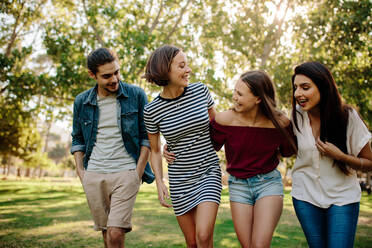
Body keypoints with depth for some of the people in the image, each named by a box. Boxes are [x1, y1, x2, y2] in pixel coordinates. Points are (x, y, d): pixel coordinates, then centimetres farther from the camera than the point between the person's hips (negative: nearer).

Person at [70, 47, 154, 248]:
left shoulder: (136, 95, -1)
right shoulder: (81, 102, 7)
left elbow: (147, 137, 2)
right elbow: (77, 140, 17)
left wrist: (138, 173, -5)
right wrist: (81, 173, 6)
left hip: (126, 173, -3)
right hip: (93, 175, 3)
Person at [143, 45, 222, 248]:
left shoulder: (200, 91, -5)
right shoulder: (152, 111, -8)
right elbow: (155, 151, 3)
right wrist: (159, 182, -8)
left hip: (209, 172, 0)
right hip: (180, 180, 0)